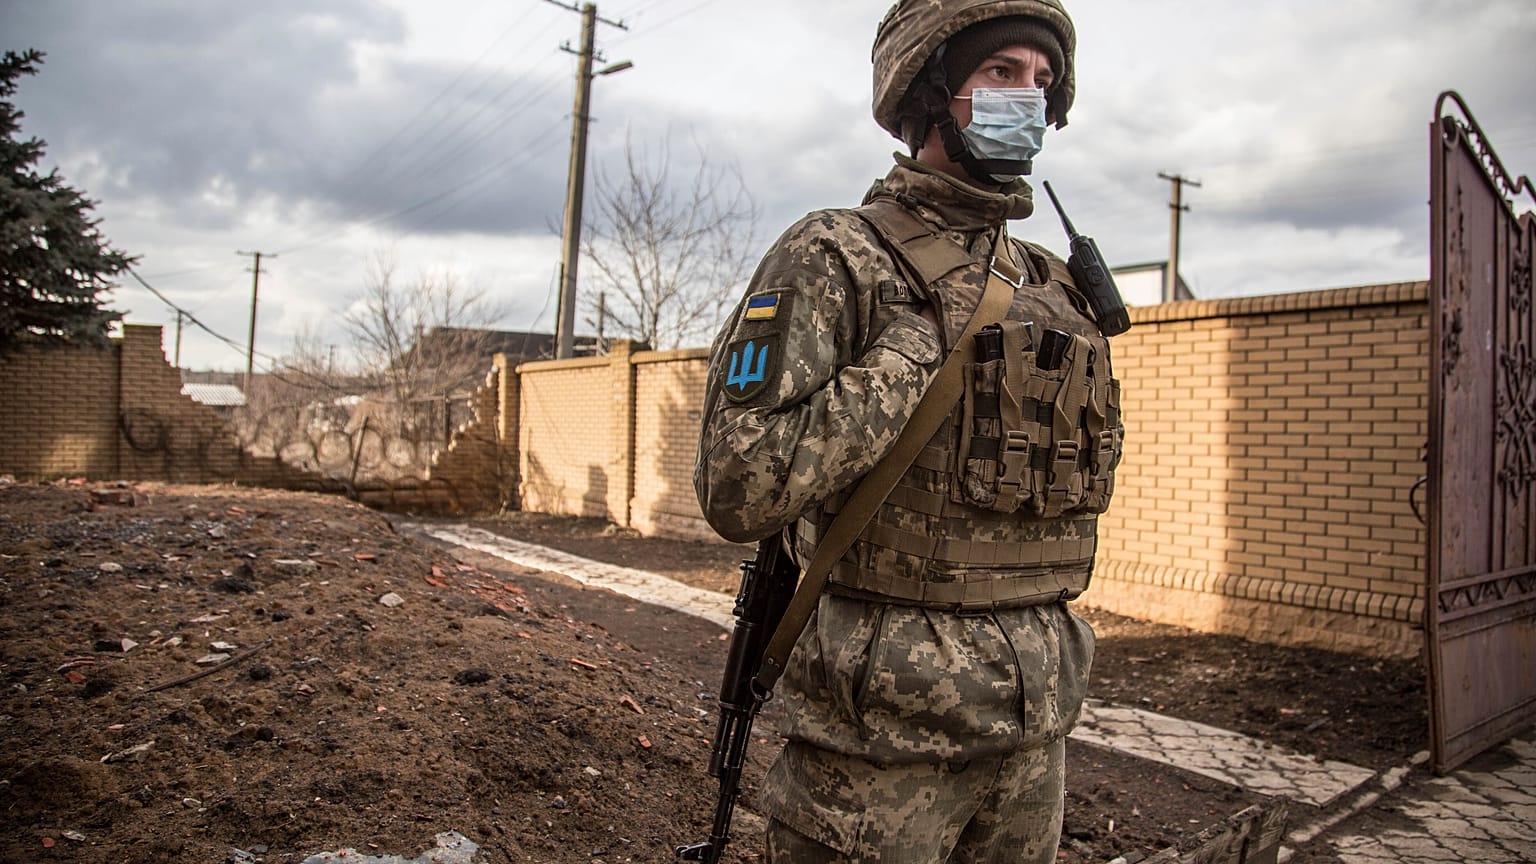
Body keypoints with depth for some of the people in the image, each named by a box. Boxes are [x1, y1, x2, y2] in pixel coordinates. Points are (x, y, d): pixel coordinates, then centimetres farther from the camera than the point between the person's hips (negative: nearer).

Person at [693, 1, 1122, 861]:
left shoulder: (1055, 284, 9)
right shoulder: (833, 259, -12)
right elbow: (739, 492, -22)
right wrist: (909, 351, -20)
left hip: (1038, 711, 7)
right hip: (886, 714, -6)